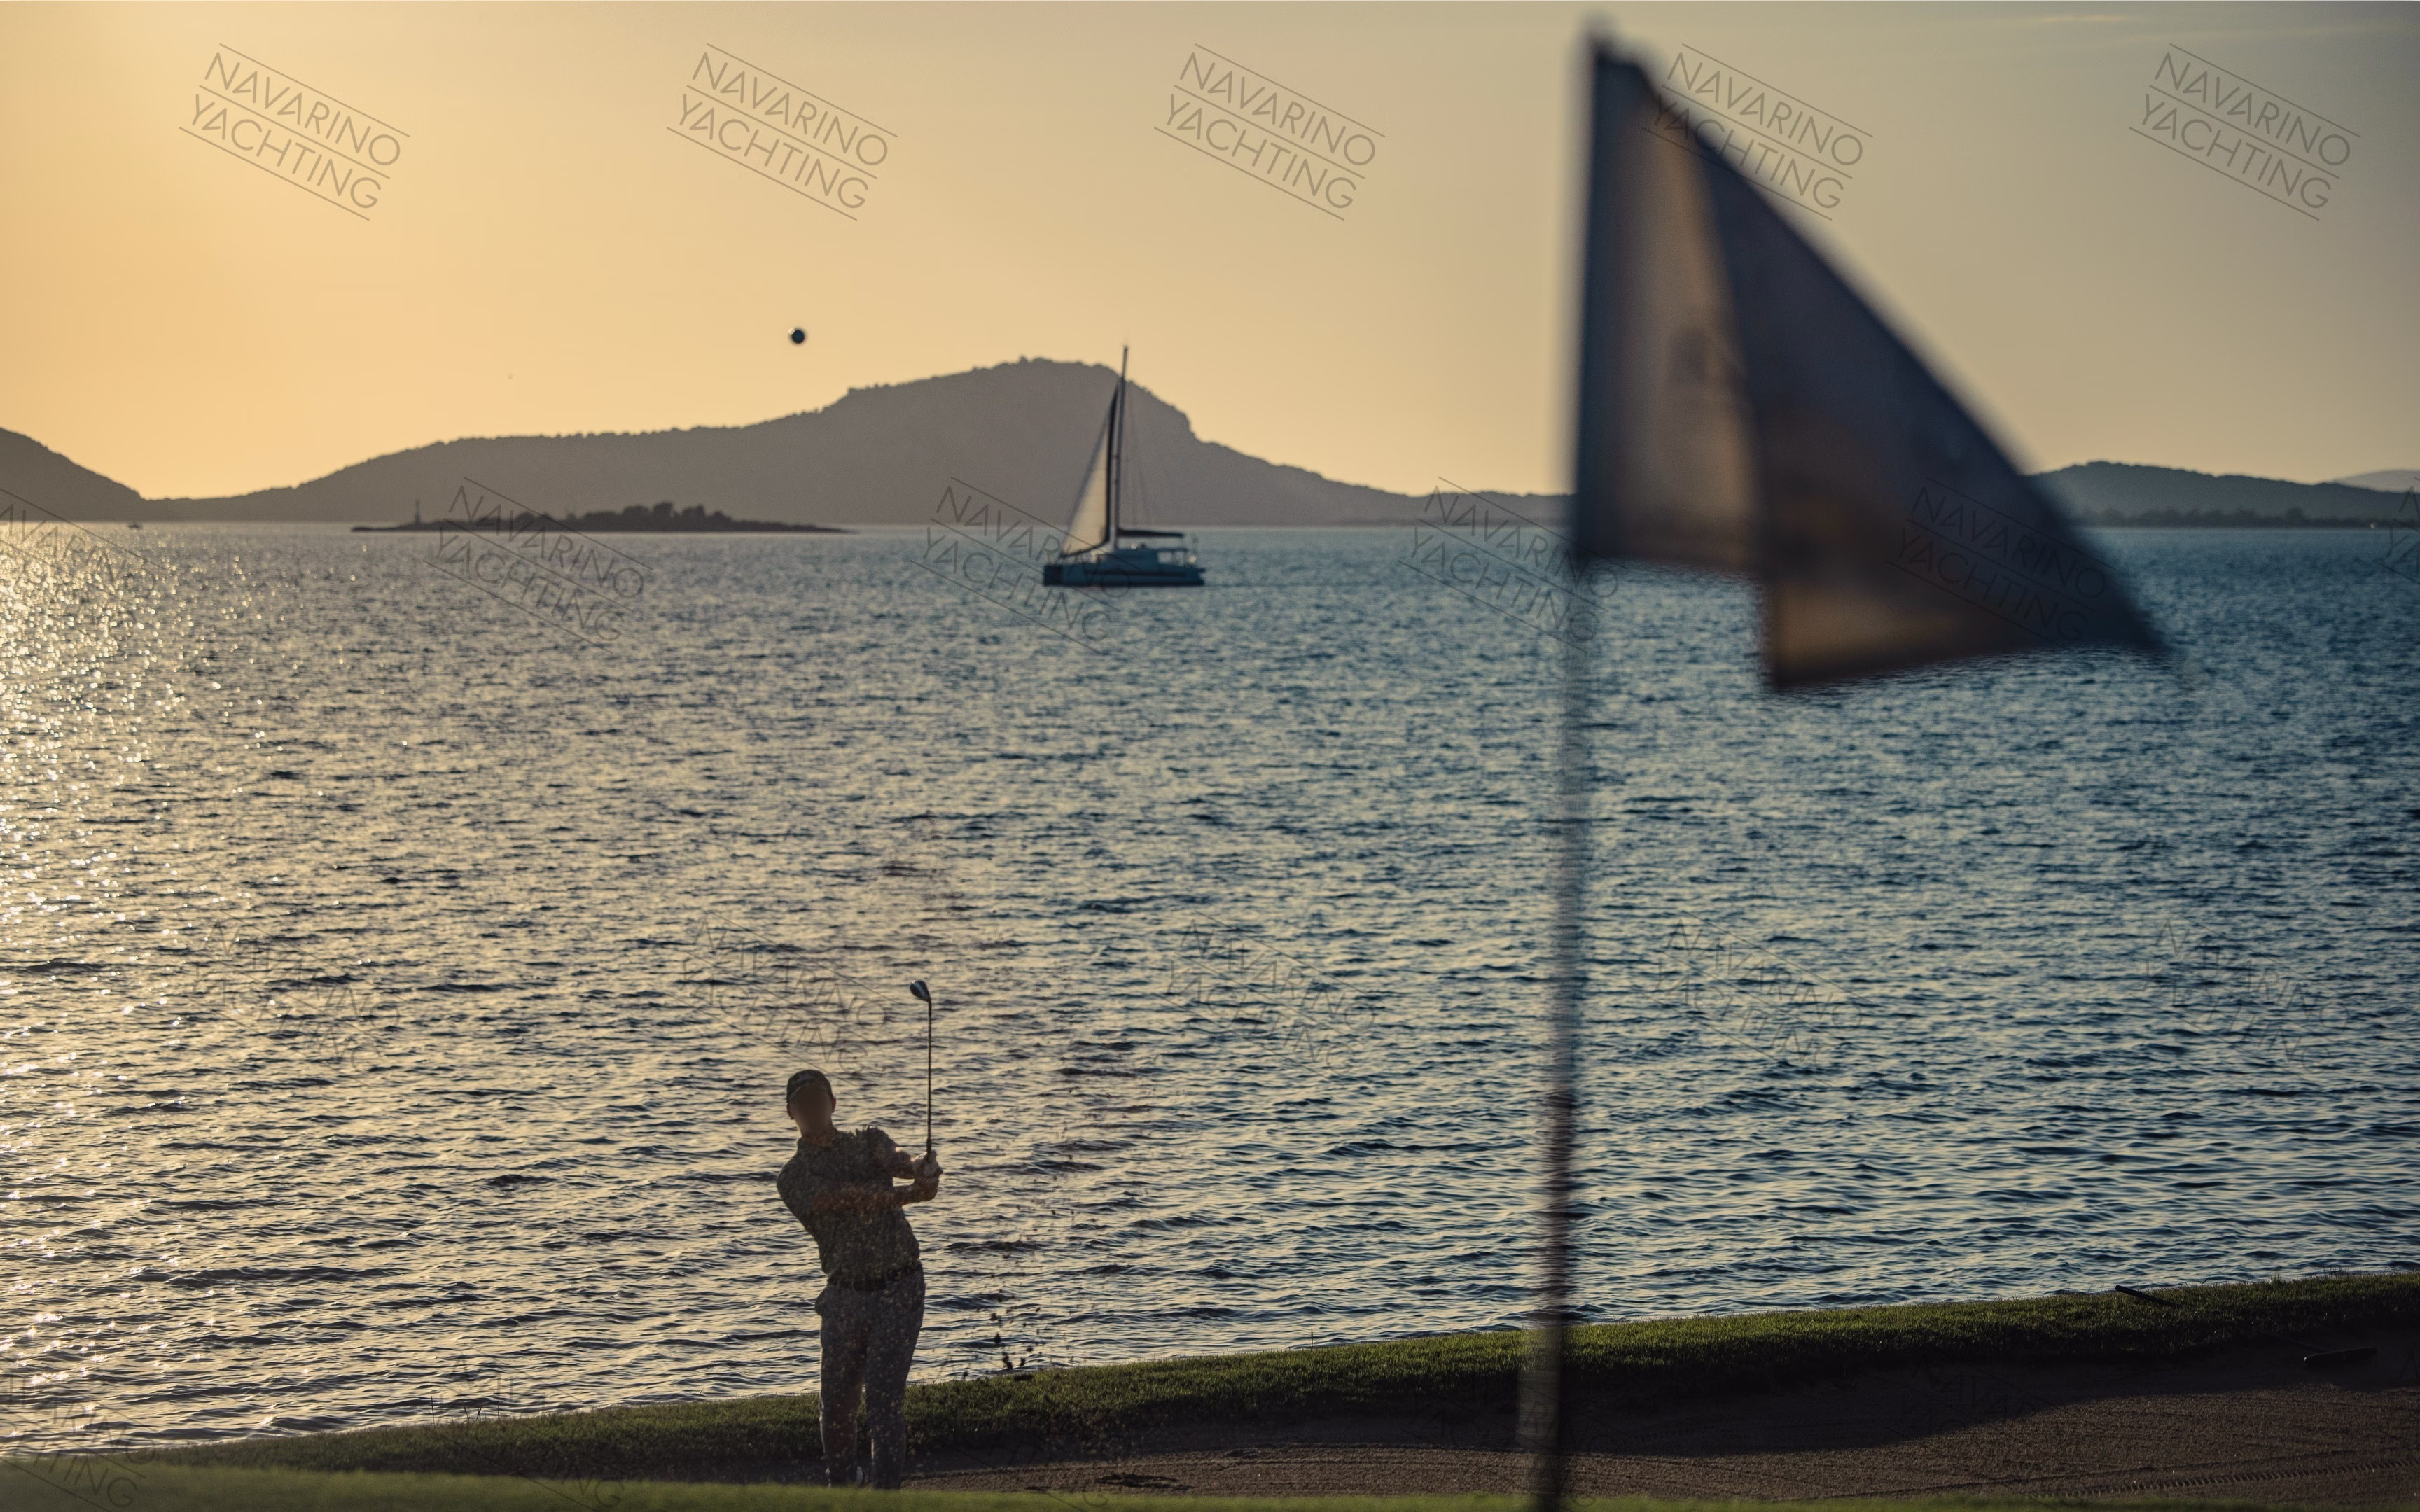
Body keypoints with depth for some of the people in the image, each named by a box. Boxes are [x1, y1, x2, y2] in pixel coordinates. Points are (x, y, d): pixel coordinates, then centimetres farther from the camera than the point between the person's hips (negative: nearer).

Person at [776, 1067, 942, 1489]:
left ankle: (887, 1492, -12)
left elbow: (896, 1162, -14)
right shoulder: (794, 1177, 3)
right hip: (846, 1295, 1)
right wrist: (904, 1194, -29)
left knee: (885, 1394, -11)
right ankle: (839, 1486, 26)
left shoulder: (870, 1142, 10)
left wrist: (923, 1169, -39)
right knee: (837, 1399, 4)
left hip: (900, 1289, -1)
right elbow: (839, 1197, -15)